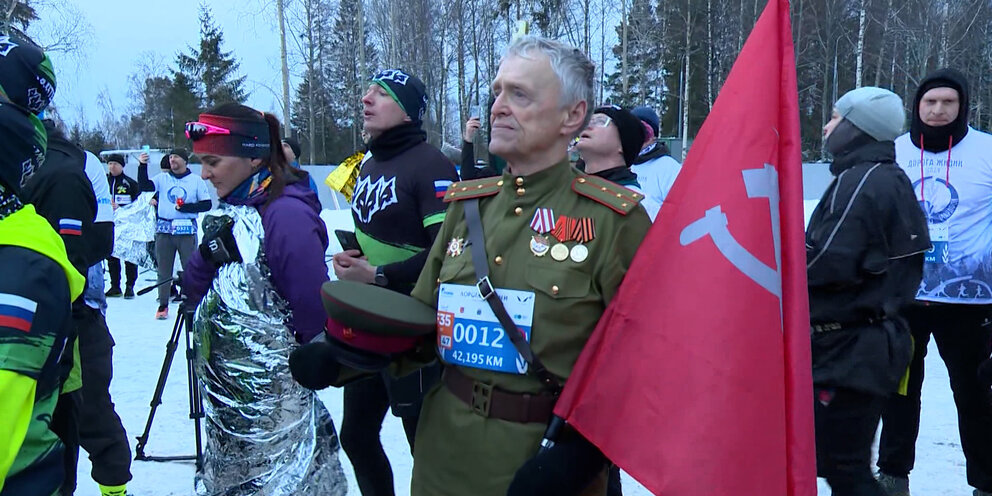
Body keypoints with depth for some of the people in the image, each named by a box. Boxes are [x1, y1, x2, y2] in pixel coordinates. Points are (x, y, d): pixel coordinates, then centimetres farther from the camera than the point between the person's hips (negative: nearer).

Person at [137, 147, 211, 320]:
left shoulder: (196, 180, 5)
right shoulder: (162, 179, 10)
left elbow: (207, 204, 2)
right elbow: (144, 186, -5)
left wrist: (186, 207, -11)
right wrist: (142, 166, -17)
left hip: (187, 230, -2)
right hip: (164, 230, 2)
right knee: (163, 270, 7)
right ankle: (163, 305, 16)